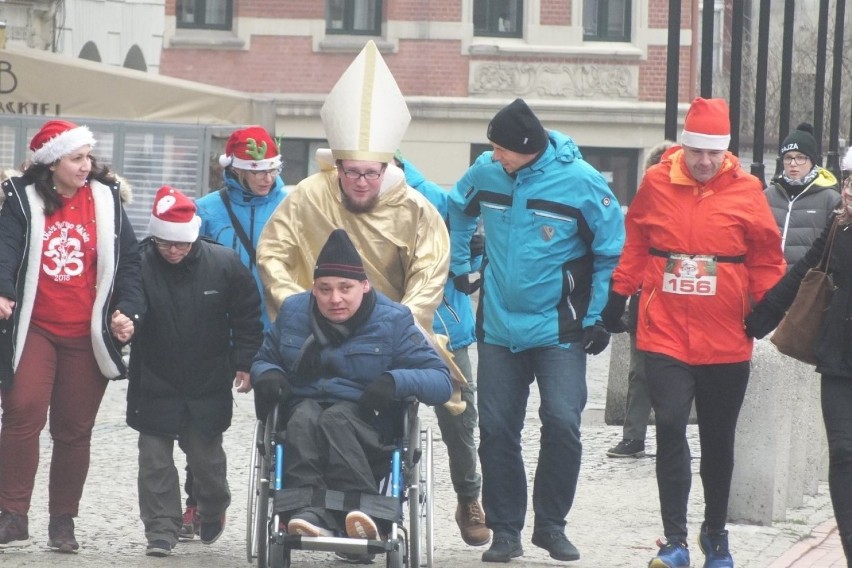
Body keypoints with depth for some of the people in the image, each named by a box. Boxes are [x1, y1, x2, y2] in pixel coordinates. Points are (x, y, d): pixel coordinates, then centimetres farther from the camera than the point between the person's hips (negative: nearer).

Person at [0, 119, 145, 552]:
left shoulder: (106, 200, 6)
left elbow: (127, 261, 7)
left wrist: (127, 311, -6)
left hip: (87, 336, 2)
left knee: (74, 429, 7)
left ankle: (63, 522, 18)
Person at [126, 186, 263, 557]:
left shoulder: (224, 263, -9)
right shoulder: (139, 264, -13)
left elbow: (247, 316, 1)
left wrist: (244, 363, 0)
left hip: (208, 384, 0)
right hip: (155, 383, 0)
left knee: (206, 456, 10)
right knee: (155, 457, -2)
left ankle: (213, 511, 38)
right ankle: (161, 529, 6)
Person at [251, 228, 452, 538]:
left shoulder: (393, 321, 0)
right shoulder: (293, 312, 10)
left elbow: (442, 382, -2)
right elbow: (264, 359, 23)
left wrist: (396, 381, -23)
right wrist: (267, 375, -4)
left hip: (367, 425, -2)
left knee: (336, 418, -36)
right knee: (304, 417, -35)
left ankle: (360, 510, -51)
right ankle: (311, 514, -54)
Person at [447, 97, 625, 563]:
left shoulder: (580, 182, -13)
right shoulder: (486, 173, -2)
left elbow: (612, 253, -5)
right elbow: (457, 211, 21)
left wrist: (599, 319, -5)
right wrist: (458, 266, 20)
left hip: (558, 329, -4)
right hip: (498, 328, 4)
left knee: (562, 423, -15)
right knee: (497, 429, 3)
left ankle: (551, 524, 3)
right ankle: (505, 530, 15)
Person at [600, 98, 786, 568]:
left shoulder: (745, 192, -3)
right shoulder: (656, 184, -1)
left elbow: (766, 260, 4)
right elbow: (634, 245, 11)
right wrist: (618, 297, 12)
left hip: (726, 340, 0)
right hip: (665, 334, 0)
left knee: (718, 439, 12)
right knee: (670, 427, -12)